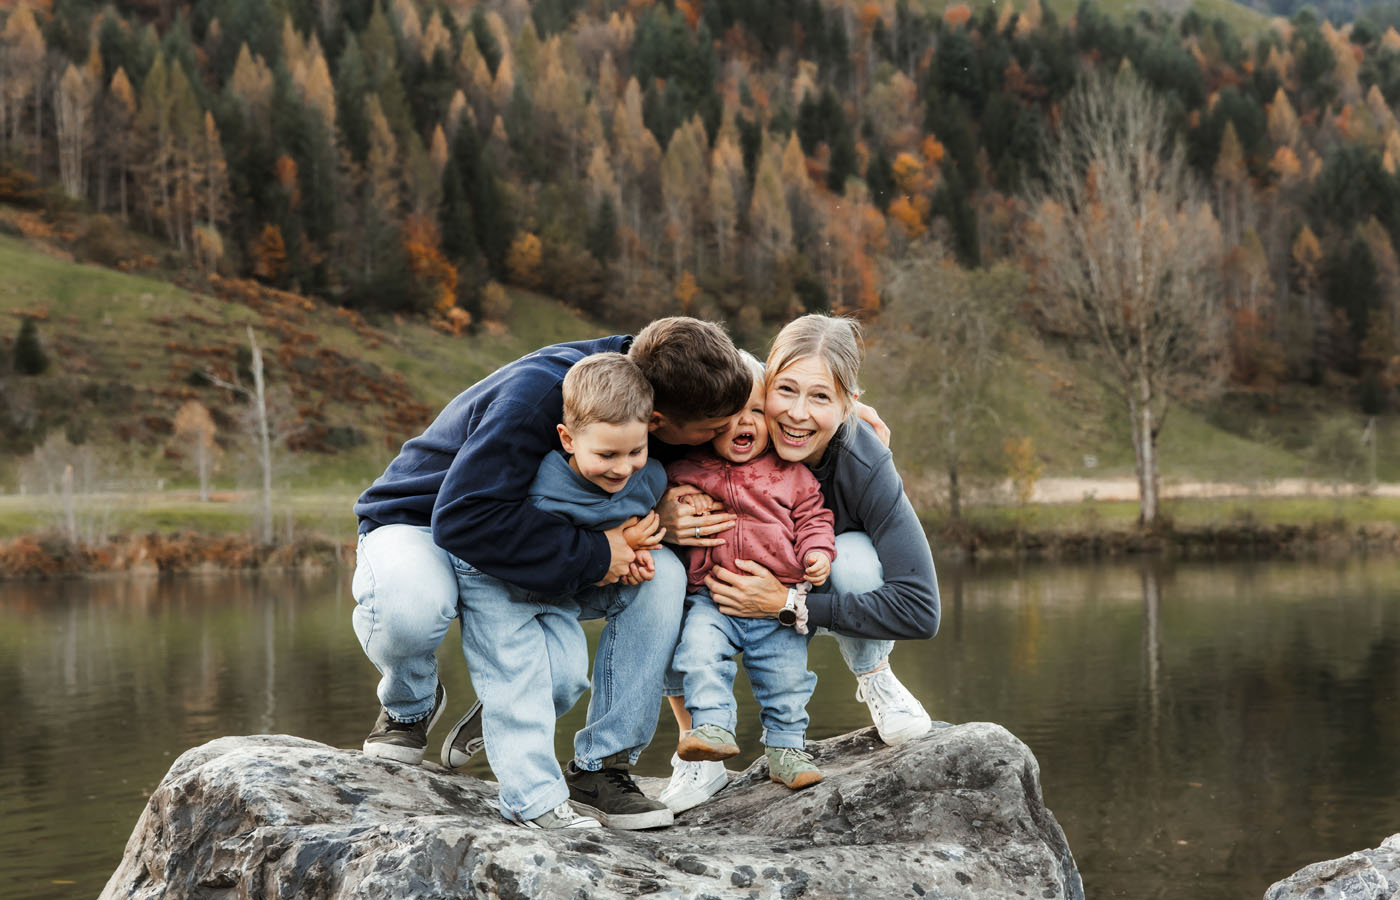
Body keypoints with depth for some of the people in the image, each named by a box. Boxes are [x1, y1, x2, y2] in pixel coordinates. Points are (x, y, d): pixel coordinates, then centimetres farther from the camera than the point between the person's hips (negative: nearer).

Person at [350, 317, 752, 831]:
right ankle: (409, 705, -3)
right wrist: (589, 556, -37)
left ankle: (601, 765, -11)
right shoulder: (535, 397, -35)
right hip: (420, 525, -6)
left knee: (662, 575, -20)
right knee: (408, 607, -41)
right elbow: (462, 518, -39)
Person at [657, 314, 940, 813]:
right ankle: (698, 756, -10)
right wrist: (659, 514, -37)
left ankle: (874, 679, -3)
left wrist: (789, 603, -38)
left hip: (820, 591, -1)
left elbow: (920, 611, -36)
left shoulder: (865, 467, -33)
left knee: (854, 555, -34)